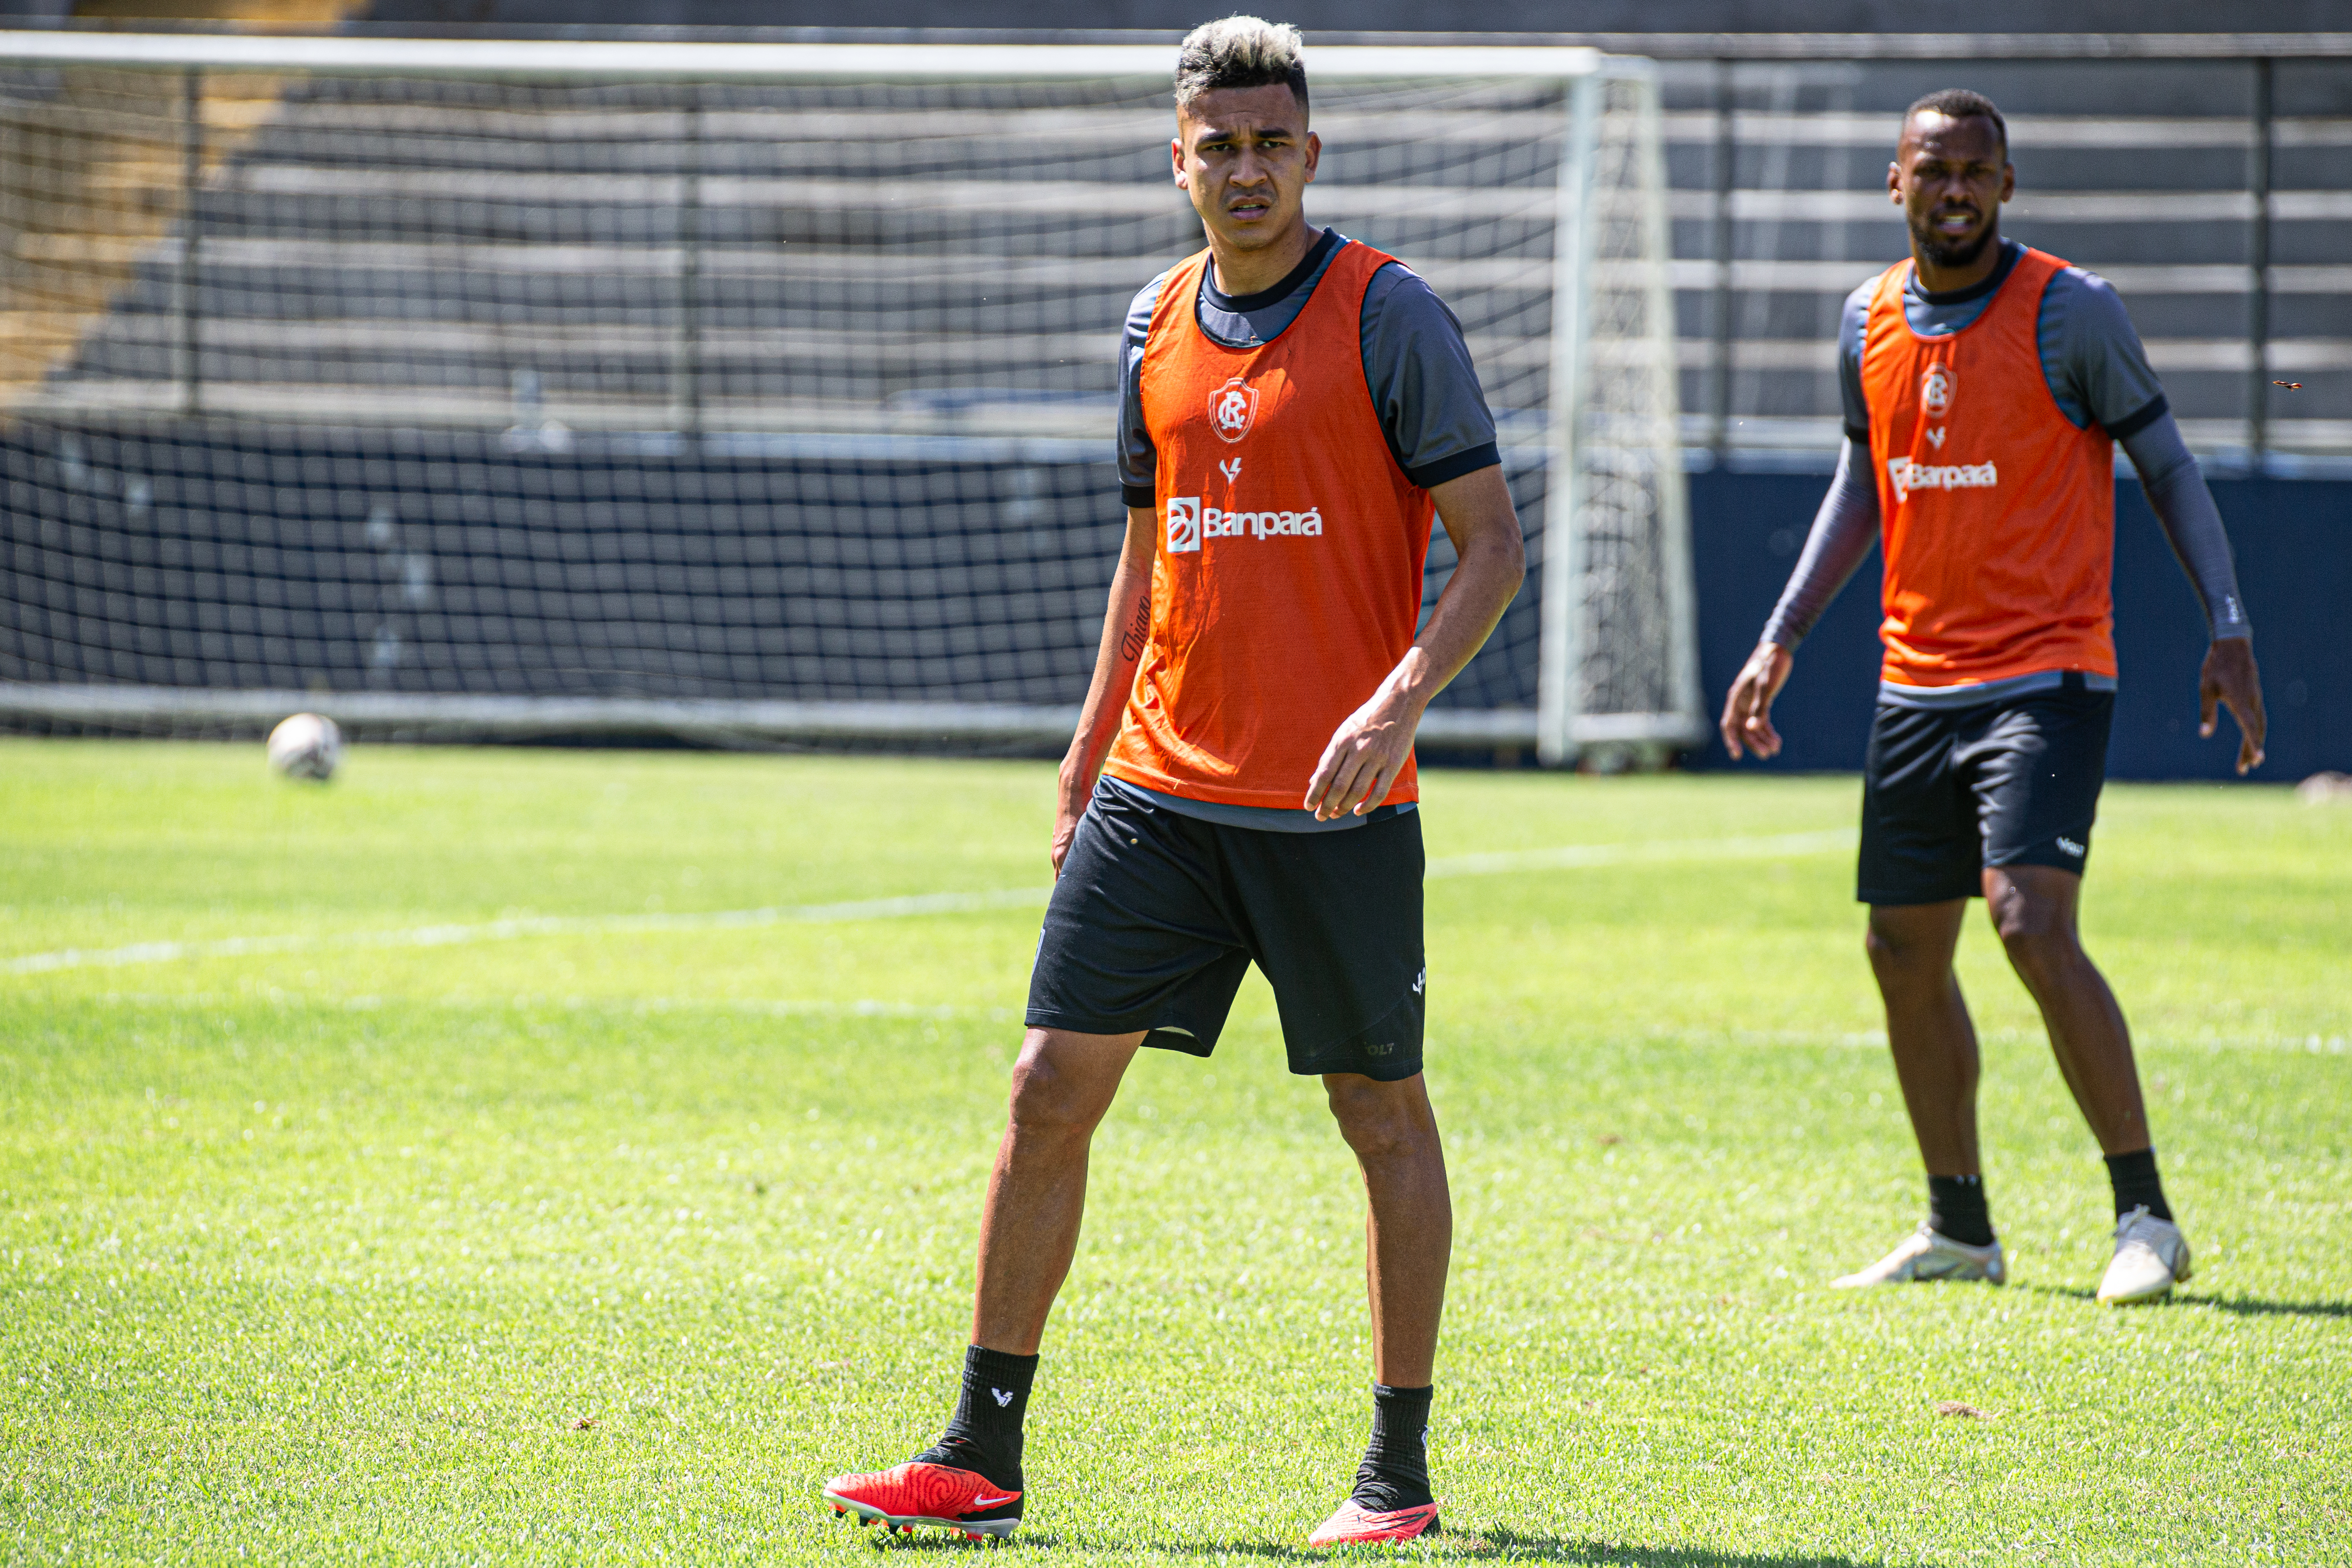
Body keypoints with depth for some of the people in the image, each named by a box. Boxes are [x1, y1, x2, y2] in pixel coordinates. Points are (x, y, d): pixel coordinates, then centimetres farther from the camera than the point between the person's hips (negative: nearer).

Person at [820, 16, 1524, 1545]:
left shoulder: (1390, 316, -7)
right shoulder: (1159, 327, 11)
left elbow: (1493, 541, -9)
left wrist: (1398, 700, -23)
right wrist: (1088, 757, 18)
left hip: (1336, 804, -5)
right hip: (1162, 788, 5)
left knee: (1383, 1111, 3)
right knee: (1051, 1090, 0)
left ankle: (1399, 1474, 12)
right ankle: (983, 1458, 5)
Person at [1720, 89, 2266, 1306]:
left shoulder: (2070, 313, -8)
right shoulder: (1869, 322, 7)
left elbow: (2166, 467, -3)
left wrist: (2227, 628, -11)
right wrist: (1780, 640, 17)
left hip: (2045, 677, -6)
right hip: (1915, 682, 6)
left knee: (2032, 923, -20)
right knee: (1903, 952, 7)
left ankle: (2146, 1216, -12)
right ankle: (1958, 1230, 21)